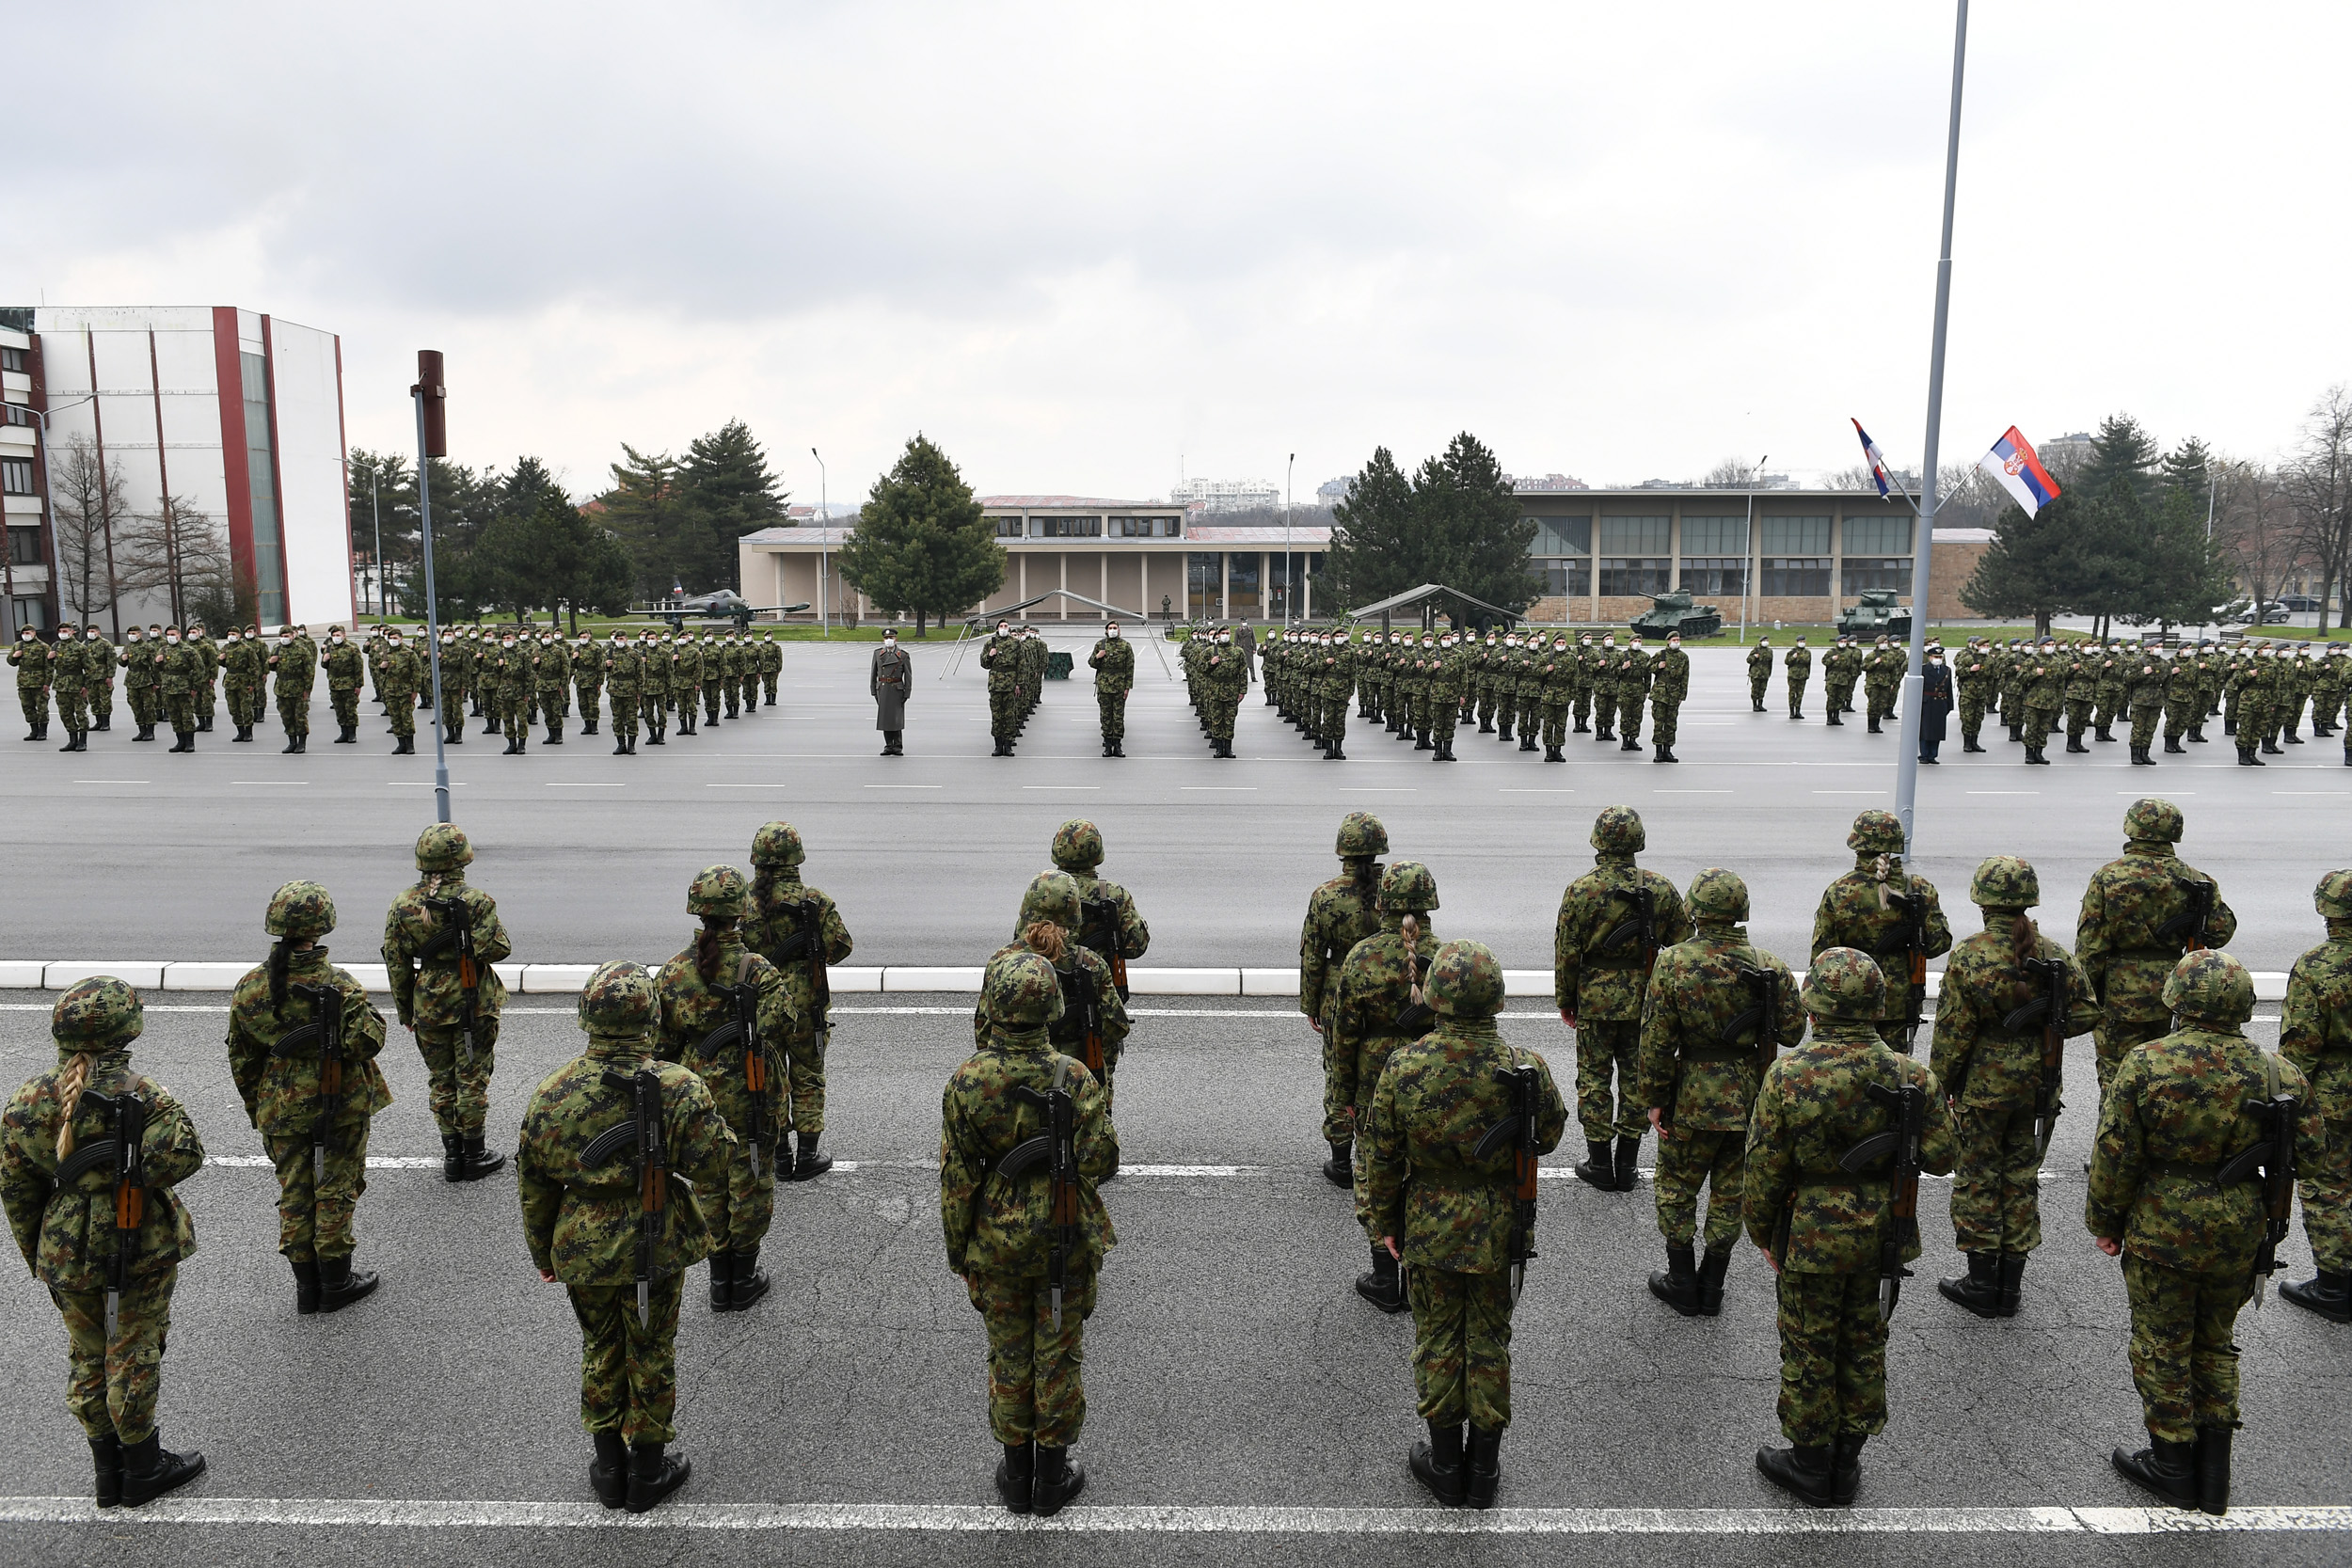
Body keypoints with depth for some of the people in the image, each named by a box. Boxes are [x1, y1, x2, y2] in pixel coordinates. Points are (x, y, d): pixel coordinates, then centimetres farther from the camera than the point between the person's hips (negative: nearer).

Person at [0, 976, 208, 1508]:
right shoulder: (140, 1094, -18)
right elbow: (184, 1151, -29)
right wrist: (130, 1172, -9)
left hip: (65, 1255, 5)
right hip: (142, 1250, -4)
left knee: (88, 1357, 19)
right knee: (134, 1355, 10)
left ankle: (108, 1475, 31)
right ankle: (142, 1470, 25)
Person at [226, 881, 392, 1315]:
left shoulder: (250, 987, -5)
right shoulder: (339, 985, -20)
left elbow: (241, 1059, 4)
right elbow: (366, 1041, -23)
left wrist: (256, 1107, 16)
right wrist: (367, 1015, -2)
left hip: (282, 1109, 4)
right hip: (341, 1105, -3)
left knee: (294, 1194, 15)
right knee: (336, 1189, 10)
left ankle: (306, 1286, 23)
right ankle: (336, 1282, 19)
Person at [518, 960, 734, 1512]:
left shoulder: (552, 1092, -7)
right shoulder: (679, 1087, -18)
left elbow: (533, 1182, 2)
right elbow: (713, 1165, -17)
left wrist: (543, 1252, 14)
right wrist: (712, 1120, 2)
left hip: (580, 1249, 3)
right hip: (655, 1249, -2)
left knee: (600, 1349, 21)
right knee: (651, 1354, 14)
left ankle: (609, 1467, 33)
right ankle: (648, 1472, 28)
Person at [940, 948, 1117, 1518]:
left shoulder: (965, 1082, -13)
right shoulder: (1075, 1078, -17)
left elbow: (956, 1178, -7)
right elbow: (1101, 1160, -15)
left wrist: (958, 1251, 4)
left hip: (995, 1242, 1)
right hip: (1066, 1241, -1)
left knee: (1008, 1356, 17)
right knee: (1058, 1356, 14)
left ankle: (1016, 1473, 30)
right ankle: (1052, 1475, 26)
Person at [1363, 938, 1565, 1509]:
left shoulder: (1403, 1067, -19)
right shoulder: (1527, 1068, -19)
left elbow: (1383, 1156, -8)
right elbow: (1549, 1136, 0)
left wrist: (1385, 1222, 6)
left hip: (1428, 1228, 0)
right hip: (1501, 1231, 1)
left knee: (1437, 1339, 17)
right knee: (1489, 1341, 17)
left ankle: (1445, 1465, 31)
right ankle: (1484, 1470, 31)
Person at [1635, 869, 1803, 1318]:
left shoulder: (1673, 963, -14)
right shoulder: (1770, 966, -6)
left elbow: (1656, 1041, -12)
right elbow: (1792, 1031, 0)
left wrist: (1654, 1099, -3)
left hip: (1694, 1099, -3)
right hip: (1753, 1097, 3)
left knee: (1677, 1188, 14)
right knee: (1730, 1191, 16)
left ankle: (1682, 1284, 23)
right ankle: (1712, 1287, 26)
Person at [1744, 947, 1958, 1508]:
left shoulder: (1787, 1075, -19)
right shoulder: (1909, 1075, -10)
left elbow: (1765, 1168, -12)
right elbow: (1940, 1156, -4)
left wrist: (1763, 1232, 3)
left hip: (1812, 1236, -4)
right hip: (1885, 1233, 4)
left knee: (1808, 1350, 13)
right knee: (1865, 1345, 19)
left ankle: (1811, 1464, 27)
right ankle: (1847, 1463, 33)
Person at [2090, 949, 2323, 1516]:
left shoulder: (2145, 1064, -18)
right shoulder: (2280, 1073, -8)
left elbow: (2115, 1156, -14)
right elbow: (2308, 1154, 1)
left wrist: (2105, 1221, 0)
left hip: (2160, 1234, -4)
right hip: (2239, 1235, 4)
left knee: (2163, 1347, 12)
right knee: (2215, 1342, 21)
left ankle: (2172, 1464, 24)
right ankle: (2214, 1470, 27)